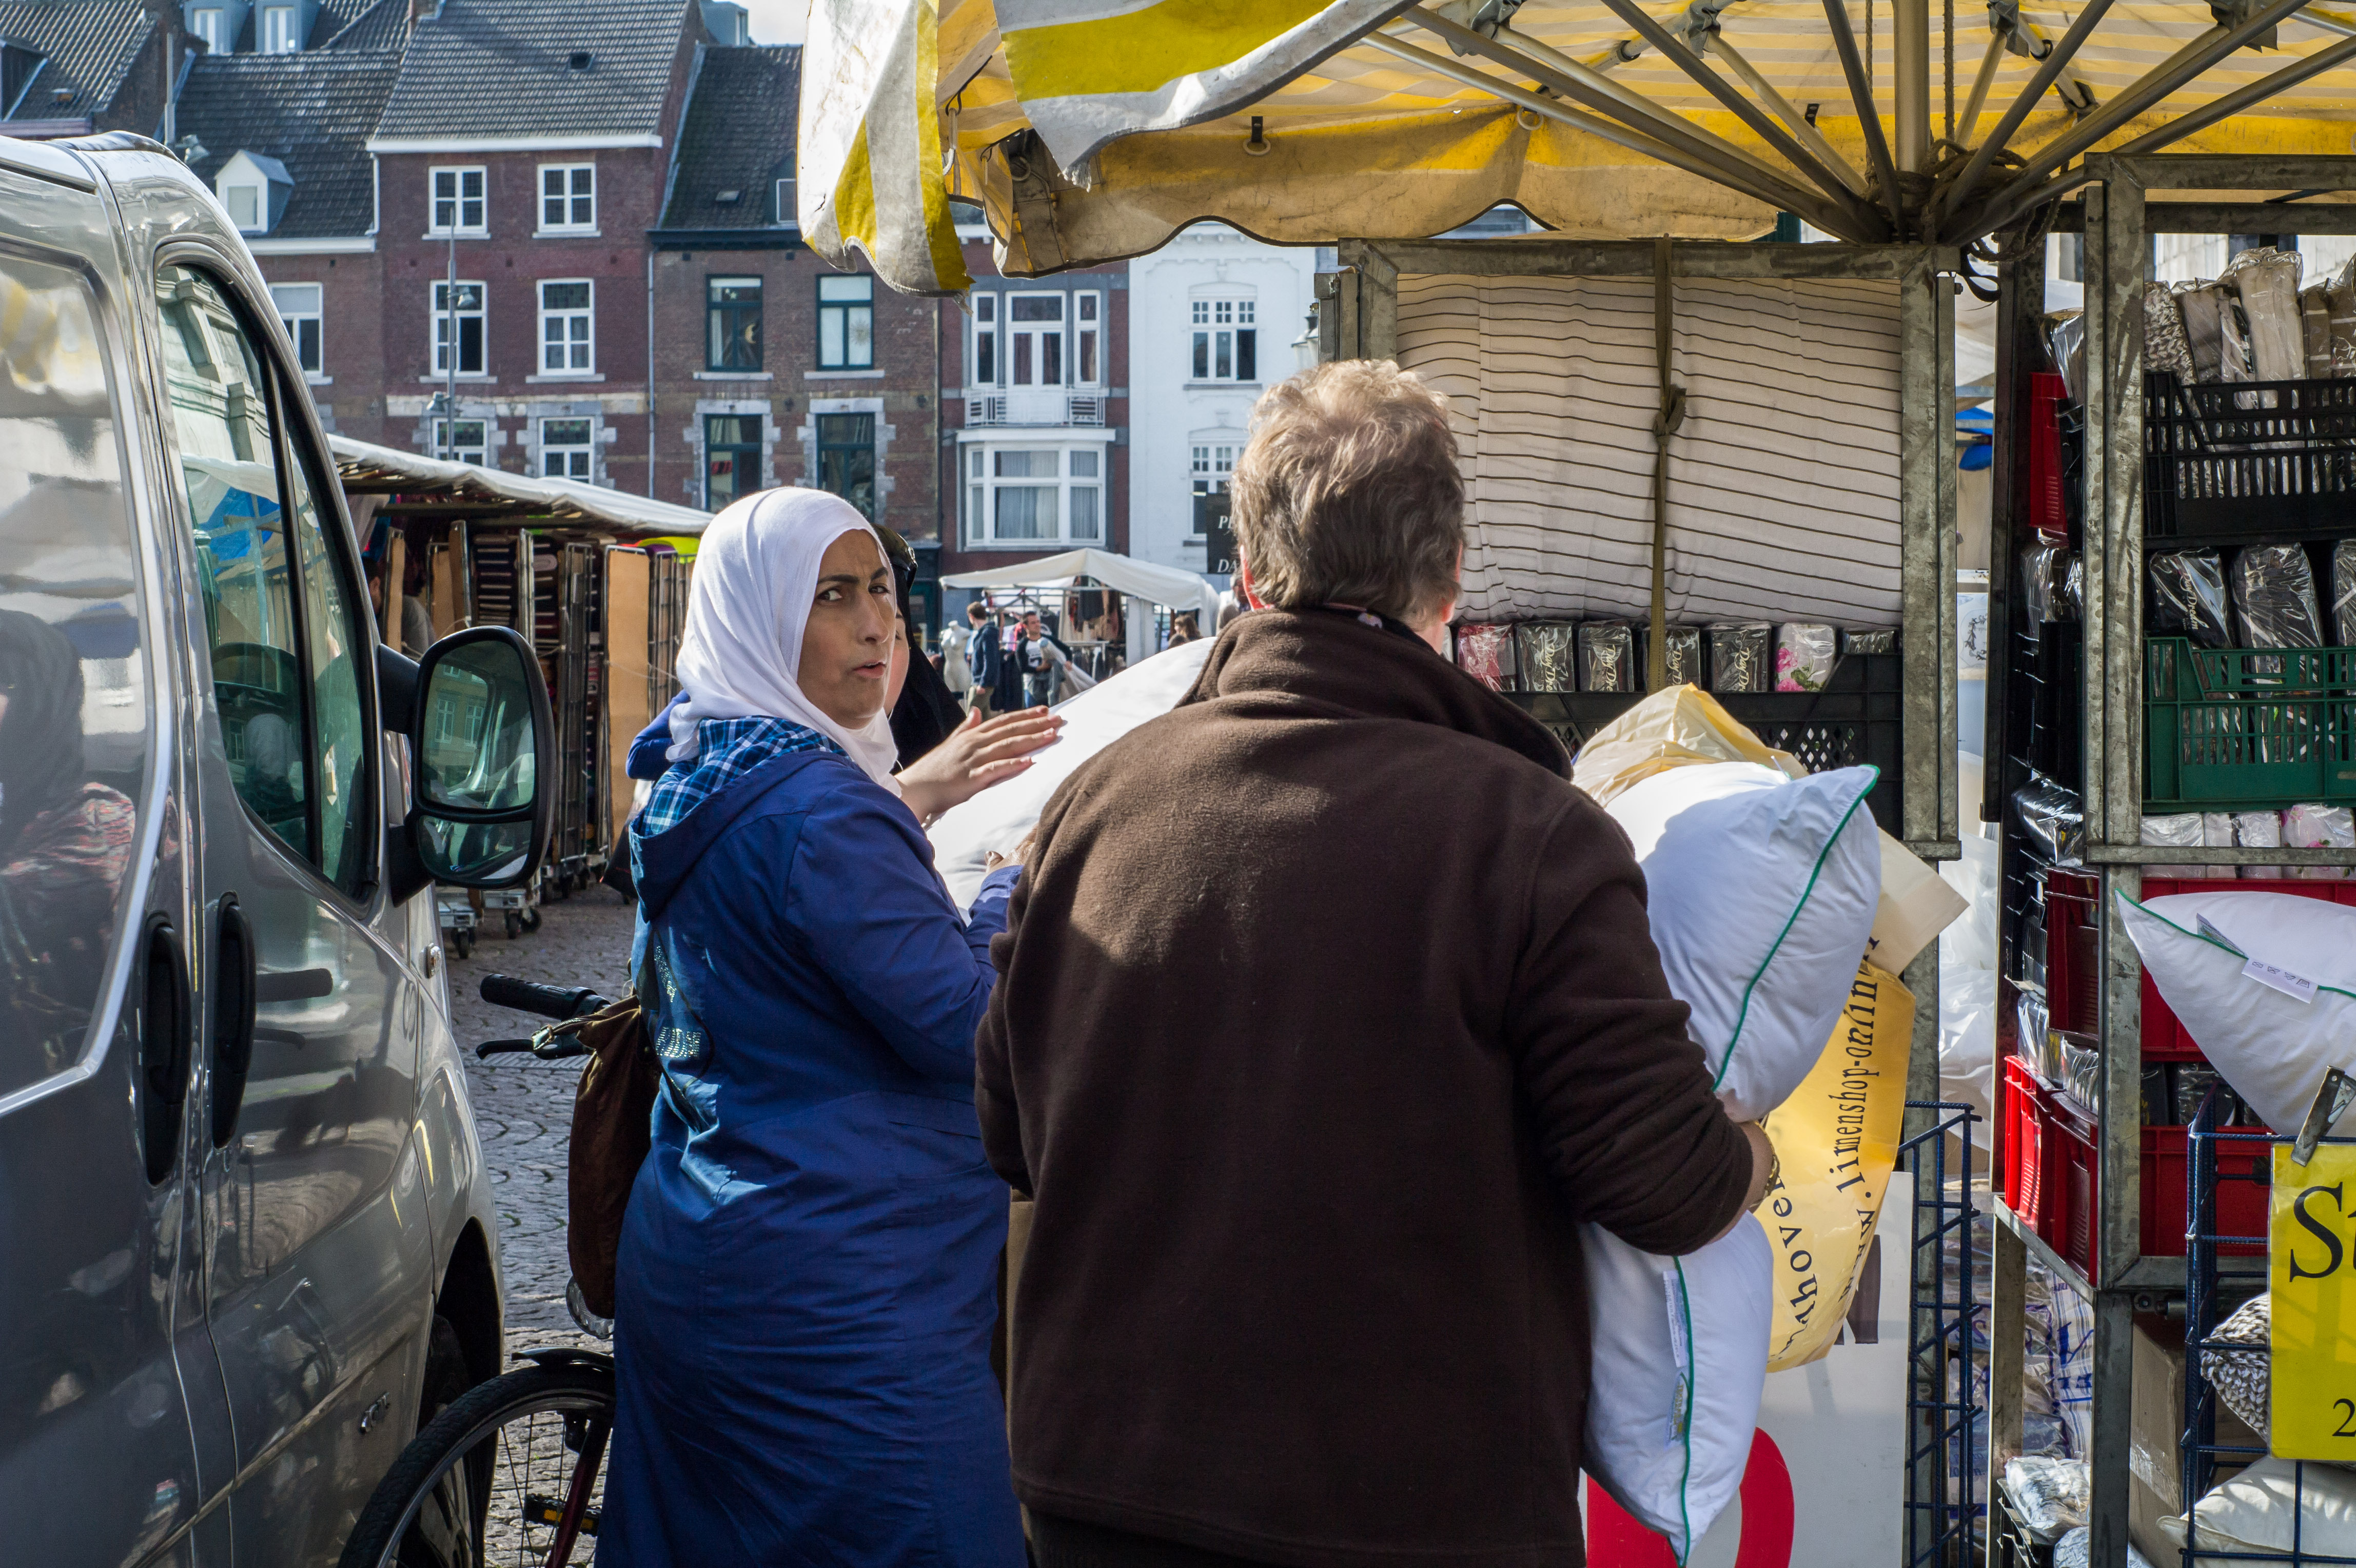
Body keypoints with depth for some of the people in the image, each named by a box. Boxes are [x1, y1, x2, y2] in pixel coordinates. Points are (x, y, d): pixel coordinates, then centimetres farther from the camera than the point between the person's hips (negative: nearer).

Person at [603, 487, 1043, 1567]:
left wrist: (908, 800, 22)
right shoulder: (819, 808, -19)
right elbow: (963, 1023, -18)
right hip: (839, 1296, -10)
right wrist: (1013, 895, -2)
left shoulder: (700, 785, 11)